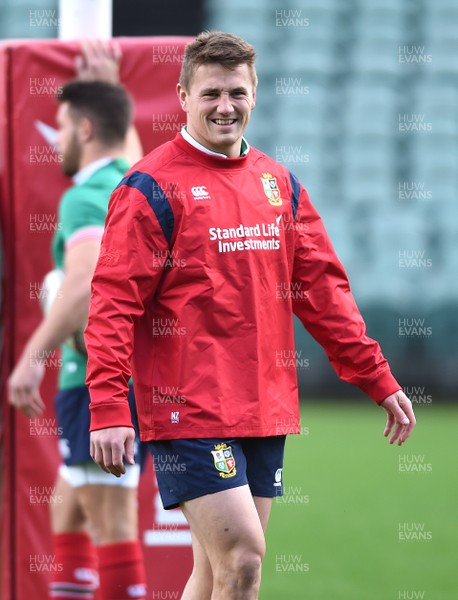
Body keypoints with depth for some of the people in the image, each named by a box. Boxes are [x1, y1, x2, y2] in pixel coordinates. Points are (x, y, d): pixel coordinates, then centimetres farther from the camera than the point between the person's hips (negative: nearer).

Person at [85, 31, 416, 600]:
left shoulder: (280, 184, 13)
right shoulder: (152, 186, -6)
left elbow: (323, 290, 16)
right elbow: (113, 301, -11)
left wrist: (379, 381, 12)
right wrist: (108, 409, -19)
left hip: (265, 410, 6)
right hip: (188, 408, -6)